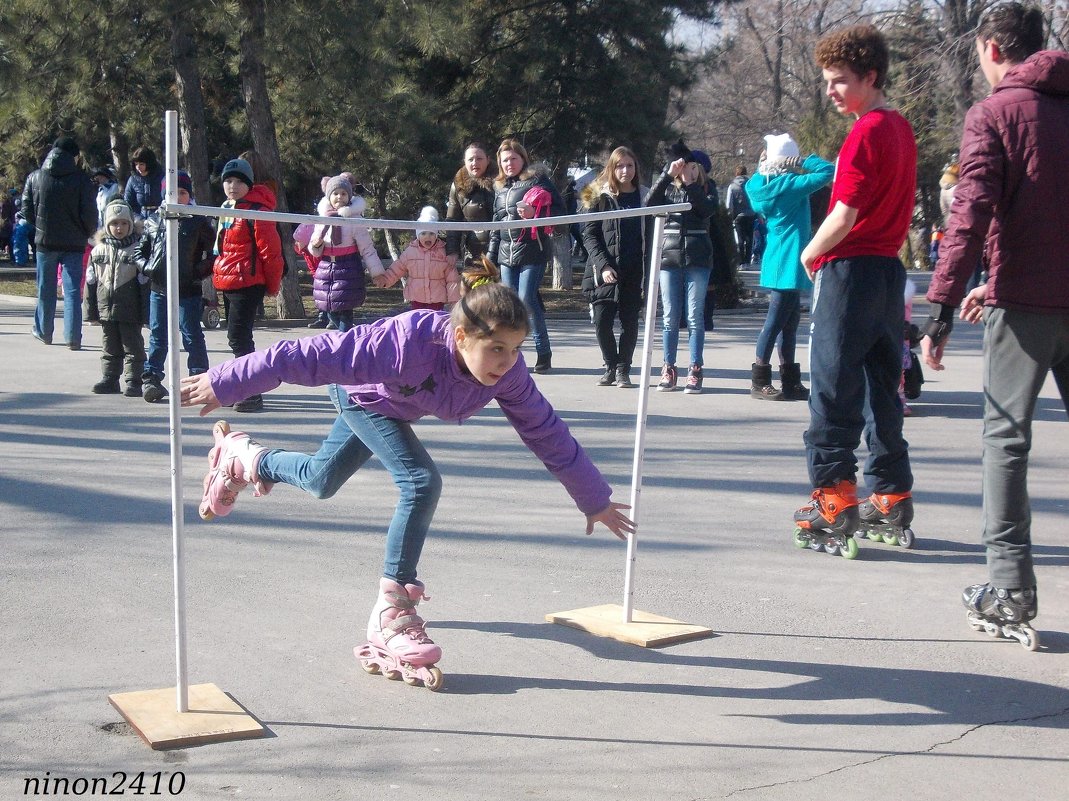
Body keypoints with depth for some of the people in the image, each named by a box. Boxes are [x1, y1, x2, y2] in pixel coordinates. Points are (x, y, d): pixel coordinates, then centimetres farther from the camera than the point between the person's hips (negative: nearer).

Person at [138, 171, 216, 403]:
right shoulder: (154, 221, 8)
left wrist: (202, 269, -12)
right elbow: (142, 249, 17)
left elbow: (212, 251, 0)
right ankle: (151, 377, 17)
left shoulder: (199, 221, -2)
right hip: (159, 289, 3)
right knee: (157, 336, 10)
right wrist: (146, 265, -1)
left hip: (189, 290, -3)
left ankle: (199, 377, 9)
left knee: (192, 336, 2)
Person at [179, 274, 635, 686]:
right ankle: (391, 612, -13)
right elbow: (315, 355, -42)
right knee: (421, 483, -25)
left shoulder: (507, 372, -31)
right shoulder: (410, 343, -46)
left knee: (320, 482, 24)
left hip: (393, 404, 6)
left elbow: (547, 432, -18)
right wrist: (225, 384, -37)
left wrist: (595, 500, -11)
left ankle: (245, 459, 55)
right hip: (359, 393, -6)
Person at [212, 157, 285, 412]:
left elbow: (271, 250, -15)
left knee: (238, 336, -12)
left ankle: (251, 394, -7)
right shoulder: (226, 210, 14)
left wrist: (273, 285, -9)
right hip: (227, 283, 9)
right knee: (238, 336, 16)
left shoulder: (257, 211, -15)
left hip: (248, 284, -9)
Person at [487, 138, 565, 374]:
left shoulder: (537, 180, -1)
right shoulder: (500, 188, 19)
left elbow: (559, 209, -6)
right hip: (507, 253, 6)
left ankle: (544, 351, -2)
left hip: (532, 251, -6)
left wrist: (535, 213, -21)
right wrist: (492, 256, 22)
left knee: (527, 298, -13)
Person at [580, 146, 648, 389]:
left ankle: (623, 370, 14)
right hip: (604, 272, -1)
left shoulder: (645, 197, 7)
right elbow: (589, 235, 0)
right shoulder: (599, 197, 4)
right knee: (602, 321, -3)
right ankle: (611, 368, 15)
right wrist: (604, 265, -11)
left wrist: (649, 270, -3)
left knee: (630, 322, 2)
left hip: (633, 273, 1)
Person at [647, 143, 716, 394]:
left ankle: (695, 371, 4)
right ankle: (669, 370, 10)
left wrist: (689, 183, -19)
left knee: (695, 317, 0)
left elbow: (708, 209, -14)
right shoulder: (668, 188, 9)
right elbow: (650, 203, -10)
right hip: (669, 258, 1)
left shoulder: (705, 191, 6)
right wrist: (668, 174, -17)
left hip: (697, 261, -1)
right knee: (670, 317, 4)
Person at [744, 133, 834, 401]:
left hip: (778, 262, 9)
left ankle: (790, 383, 18)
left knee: (790, 319, 13)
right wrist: (803, 162, -5)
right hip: (788, 261, -9)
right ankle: (759, 382, 3)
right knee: (776, 320, -3)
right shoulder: (789, 185, -16)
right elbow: (828, 172, -17)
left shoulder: (761, 184, 5)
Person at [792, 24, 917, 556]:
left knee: (834, 393, -4)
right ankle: (891, 499, 19)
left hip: (850, 272, -9)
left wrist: (810, 255, -2)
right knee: (882, 391, 14)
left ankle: (834, 503, -4)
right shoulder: (902, 130, 13)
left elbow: (844, 217, -19)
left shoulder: (866, 133, -14)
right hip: (890, 269, 9)